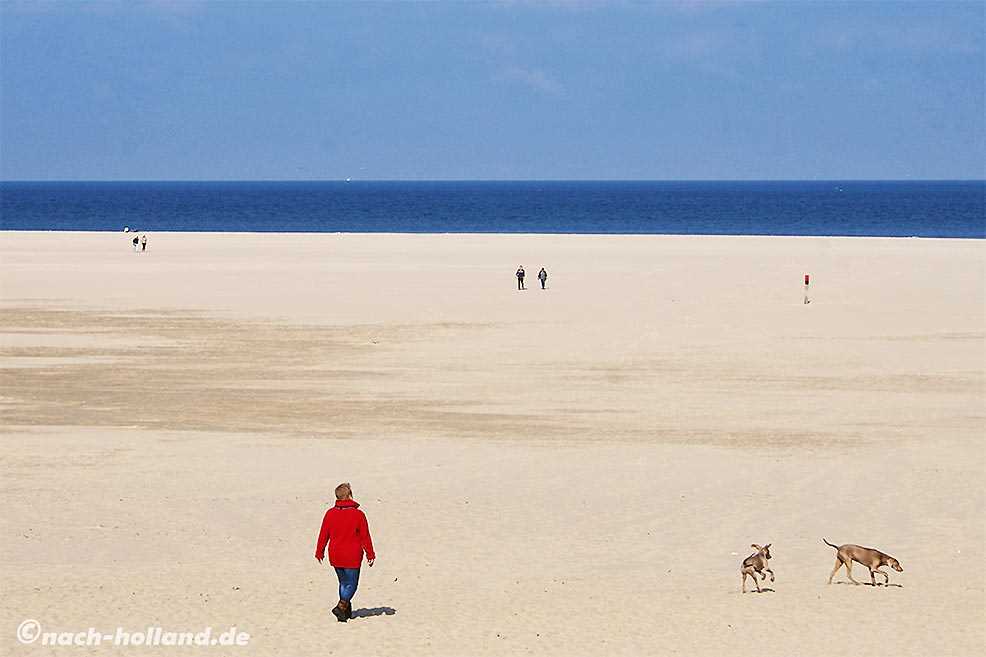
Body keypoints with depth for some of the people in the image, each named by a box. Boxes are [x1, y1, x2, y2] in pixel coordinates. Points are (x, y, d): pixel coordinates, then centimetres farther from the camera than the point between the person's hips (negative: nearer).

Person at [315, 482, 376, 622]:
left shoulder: (330, 513, -2)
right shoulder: (358, 514, -12)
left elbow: (323, 535, 4)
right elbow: (365, 537, -7)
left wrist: (319, 552, 17)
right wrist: (370, 554, 4)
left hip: (335, 557, 4)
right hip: (352, 557, -4)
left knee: (343, 582, 19)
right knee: (351, 584, 5)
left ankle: (346, 610, 23)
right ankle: (341, 607, -15)